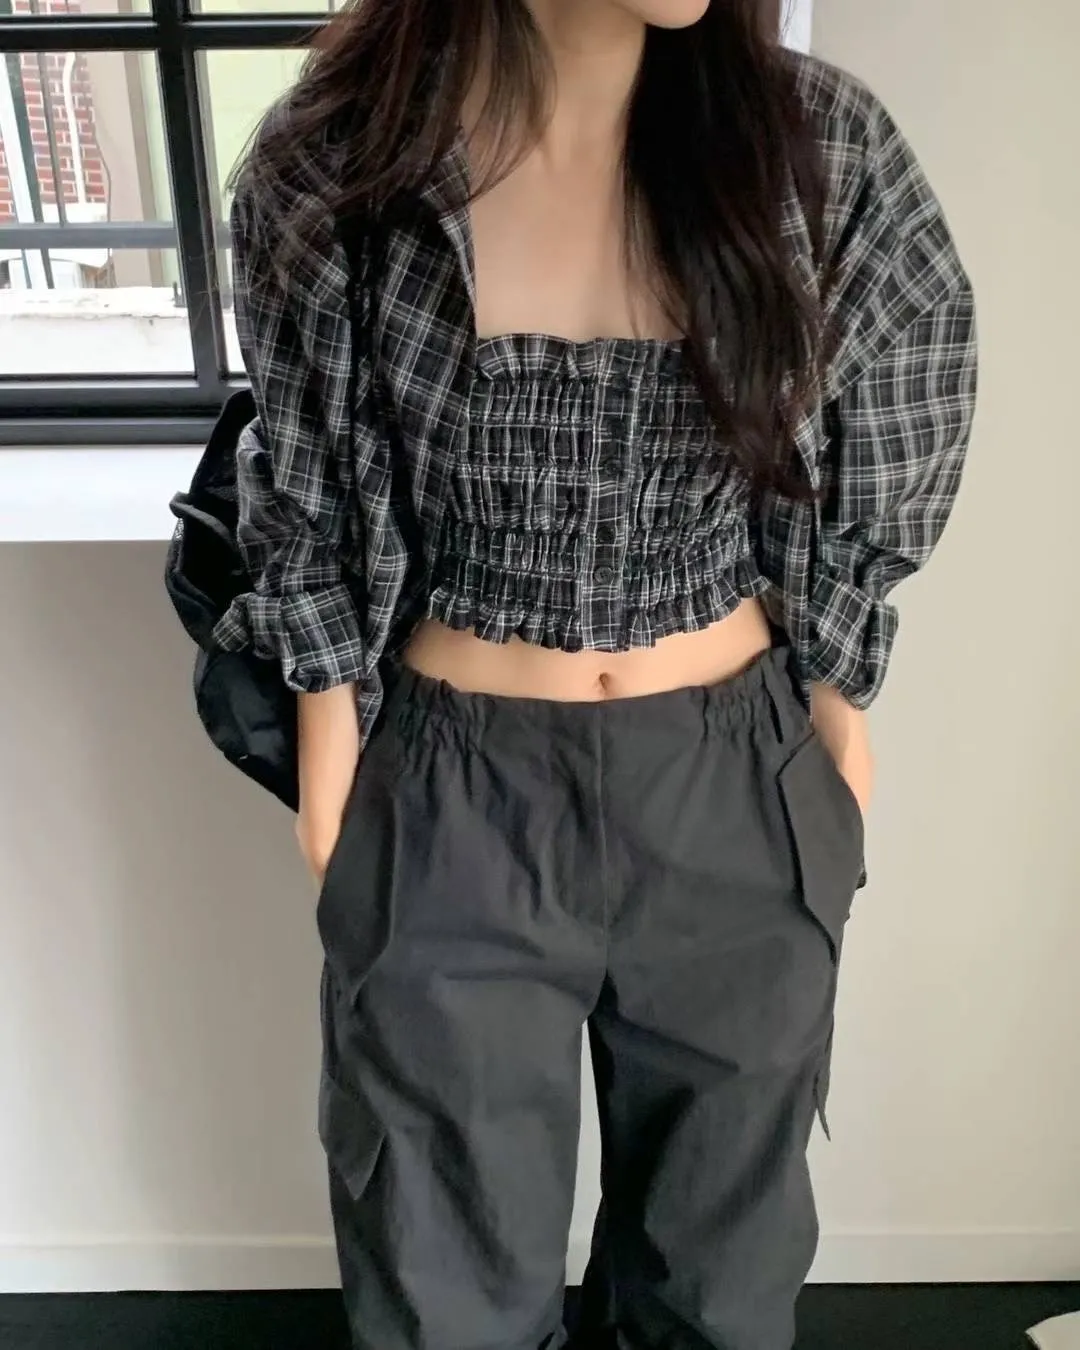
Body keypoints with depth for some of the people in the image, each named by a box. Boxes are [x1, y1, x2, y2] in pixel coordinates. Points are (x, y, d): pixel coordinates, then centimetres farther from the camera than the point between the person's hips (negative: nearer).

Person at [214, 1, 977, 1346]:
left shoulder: (823, 145, -8)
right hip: (454, 804, -1)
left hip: (737, 795, 2)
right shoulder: (328, 169, -10)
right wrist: (329, 802, 0)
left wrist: (836, 728, 5)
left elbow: (868, 480, 4)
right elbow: (311, 532, -1)